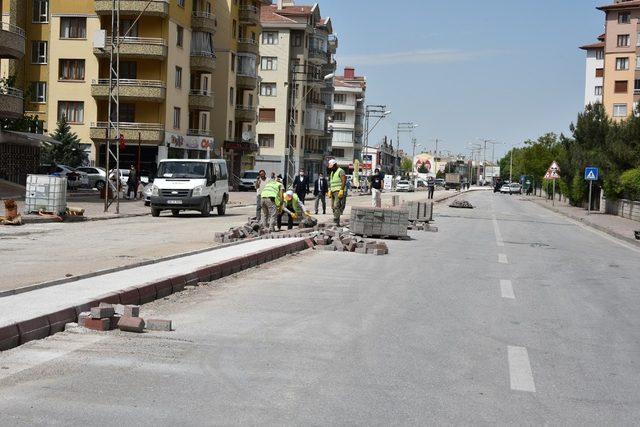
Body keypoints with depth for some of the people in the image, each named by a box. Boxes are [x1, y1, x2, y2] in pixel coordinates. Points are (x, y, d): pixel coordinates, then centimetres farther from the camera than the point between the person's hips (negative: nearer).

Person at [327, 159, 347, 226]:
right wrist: (329, 190, 14)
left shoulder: (340, 171, -6)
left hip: (339, 191, -9)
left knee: (337, 206, -17)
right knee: (333, 206, 5)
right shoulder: (331, 173, 21)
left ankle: (336, 221, -20)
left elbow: (344, 181, -15)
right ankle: (337, 221, 7)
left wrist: (341, 190, -21)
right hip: (333, 191, 9)